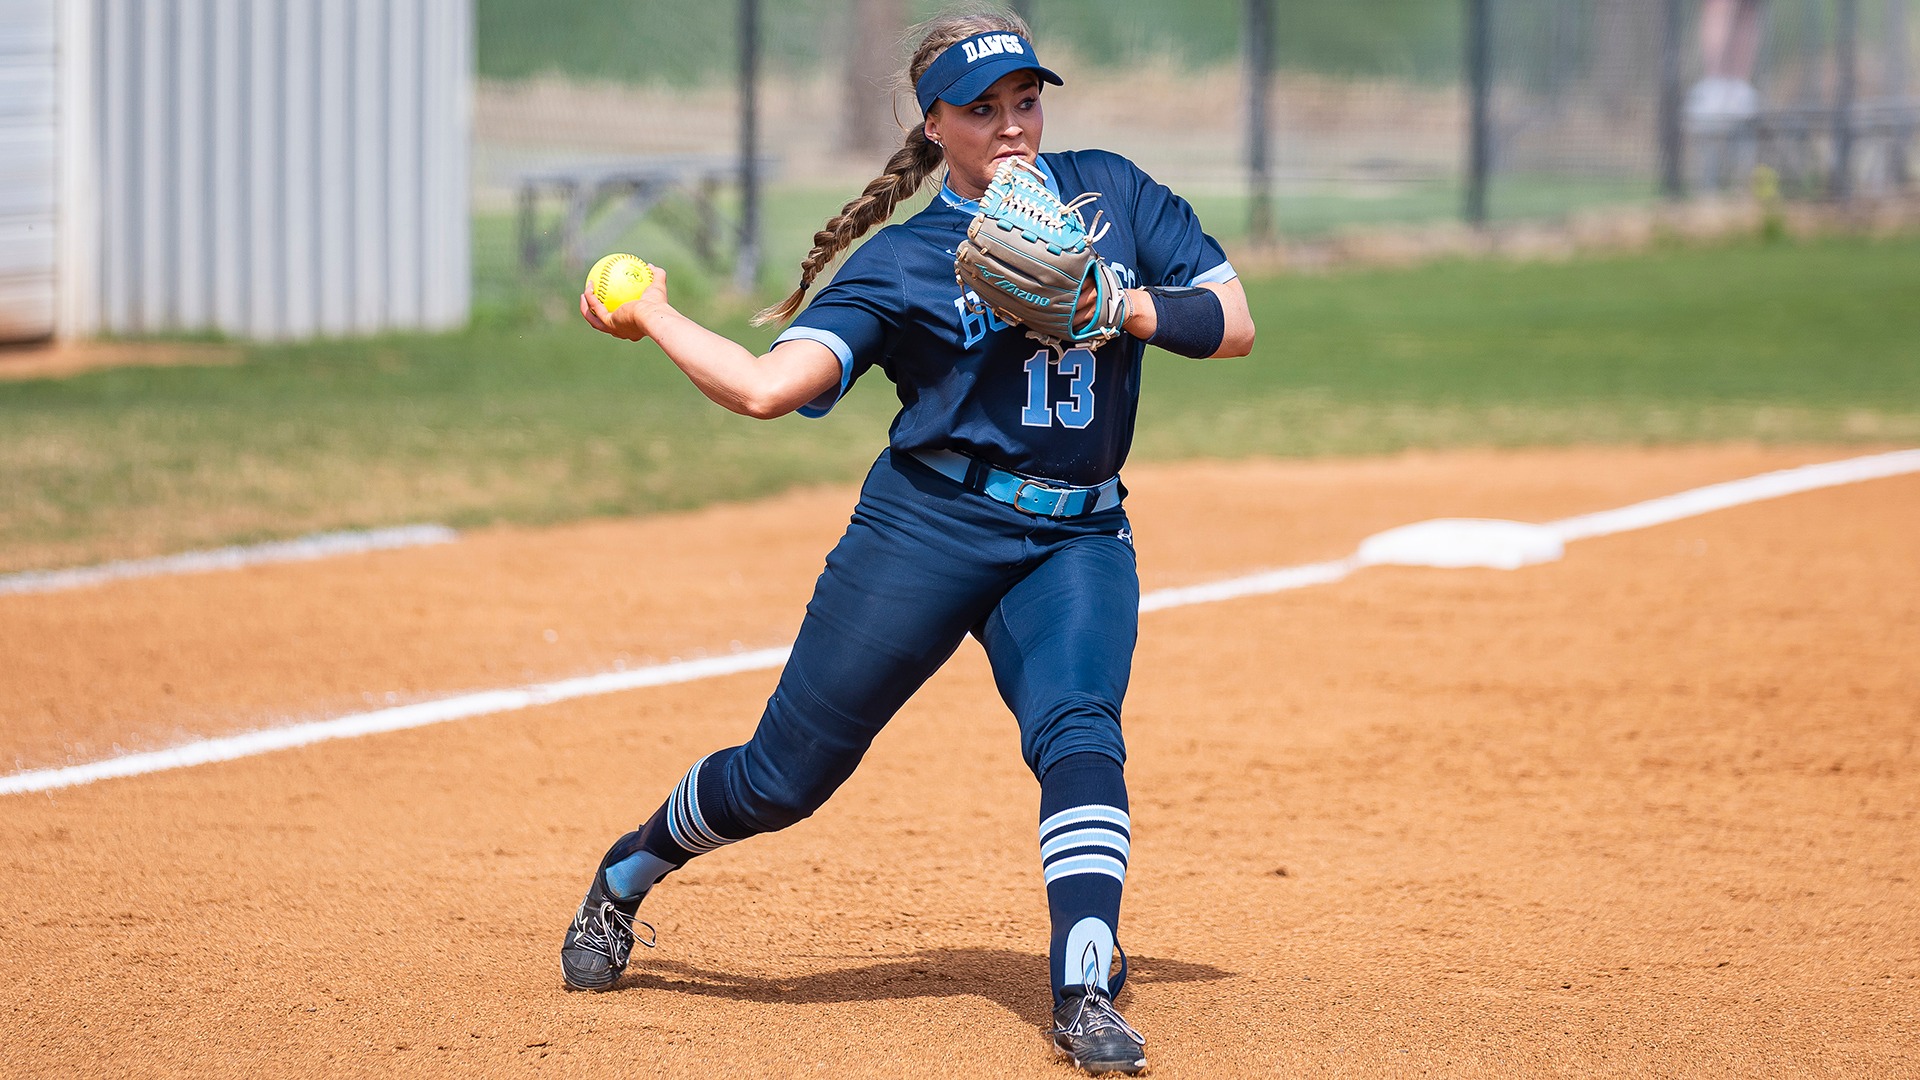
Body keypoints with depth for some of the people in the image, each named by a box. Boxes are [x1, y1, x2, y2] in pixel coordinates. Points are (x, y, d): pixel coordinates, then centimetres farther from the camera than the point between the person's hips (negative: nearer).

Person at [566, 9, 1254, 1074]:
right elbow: (765, 386, -12)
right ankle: (628, 870, 31)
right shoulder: (903, 259, -3)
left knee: (1078, 736, -25)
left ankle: (1084, 994, -29)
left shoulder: (1109, 192, 6)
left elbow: (1233, 323, 2)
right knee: (784, 776, 4)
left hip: (1076, 538, 2)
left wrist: (1115, 306, -13)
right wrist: (652, 318, -7)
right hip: (928, 531, -2)